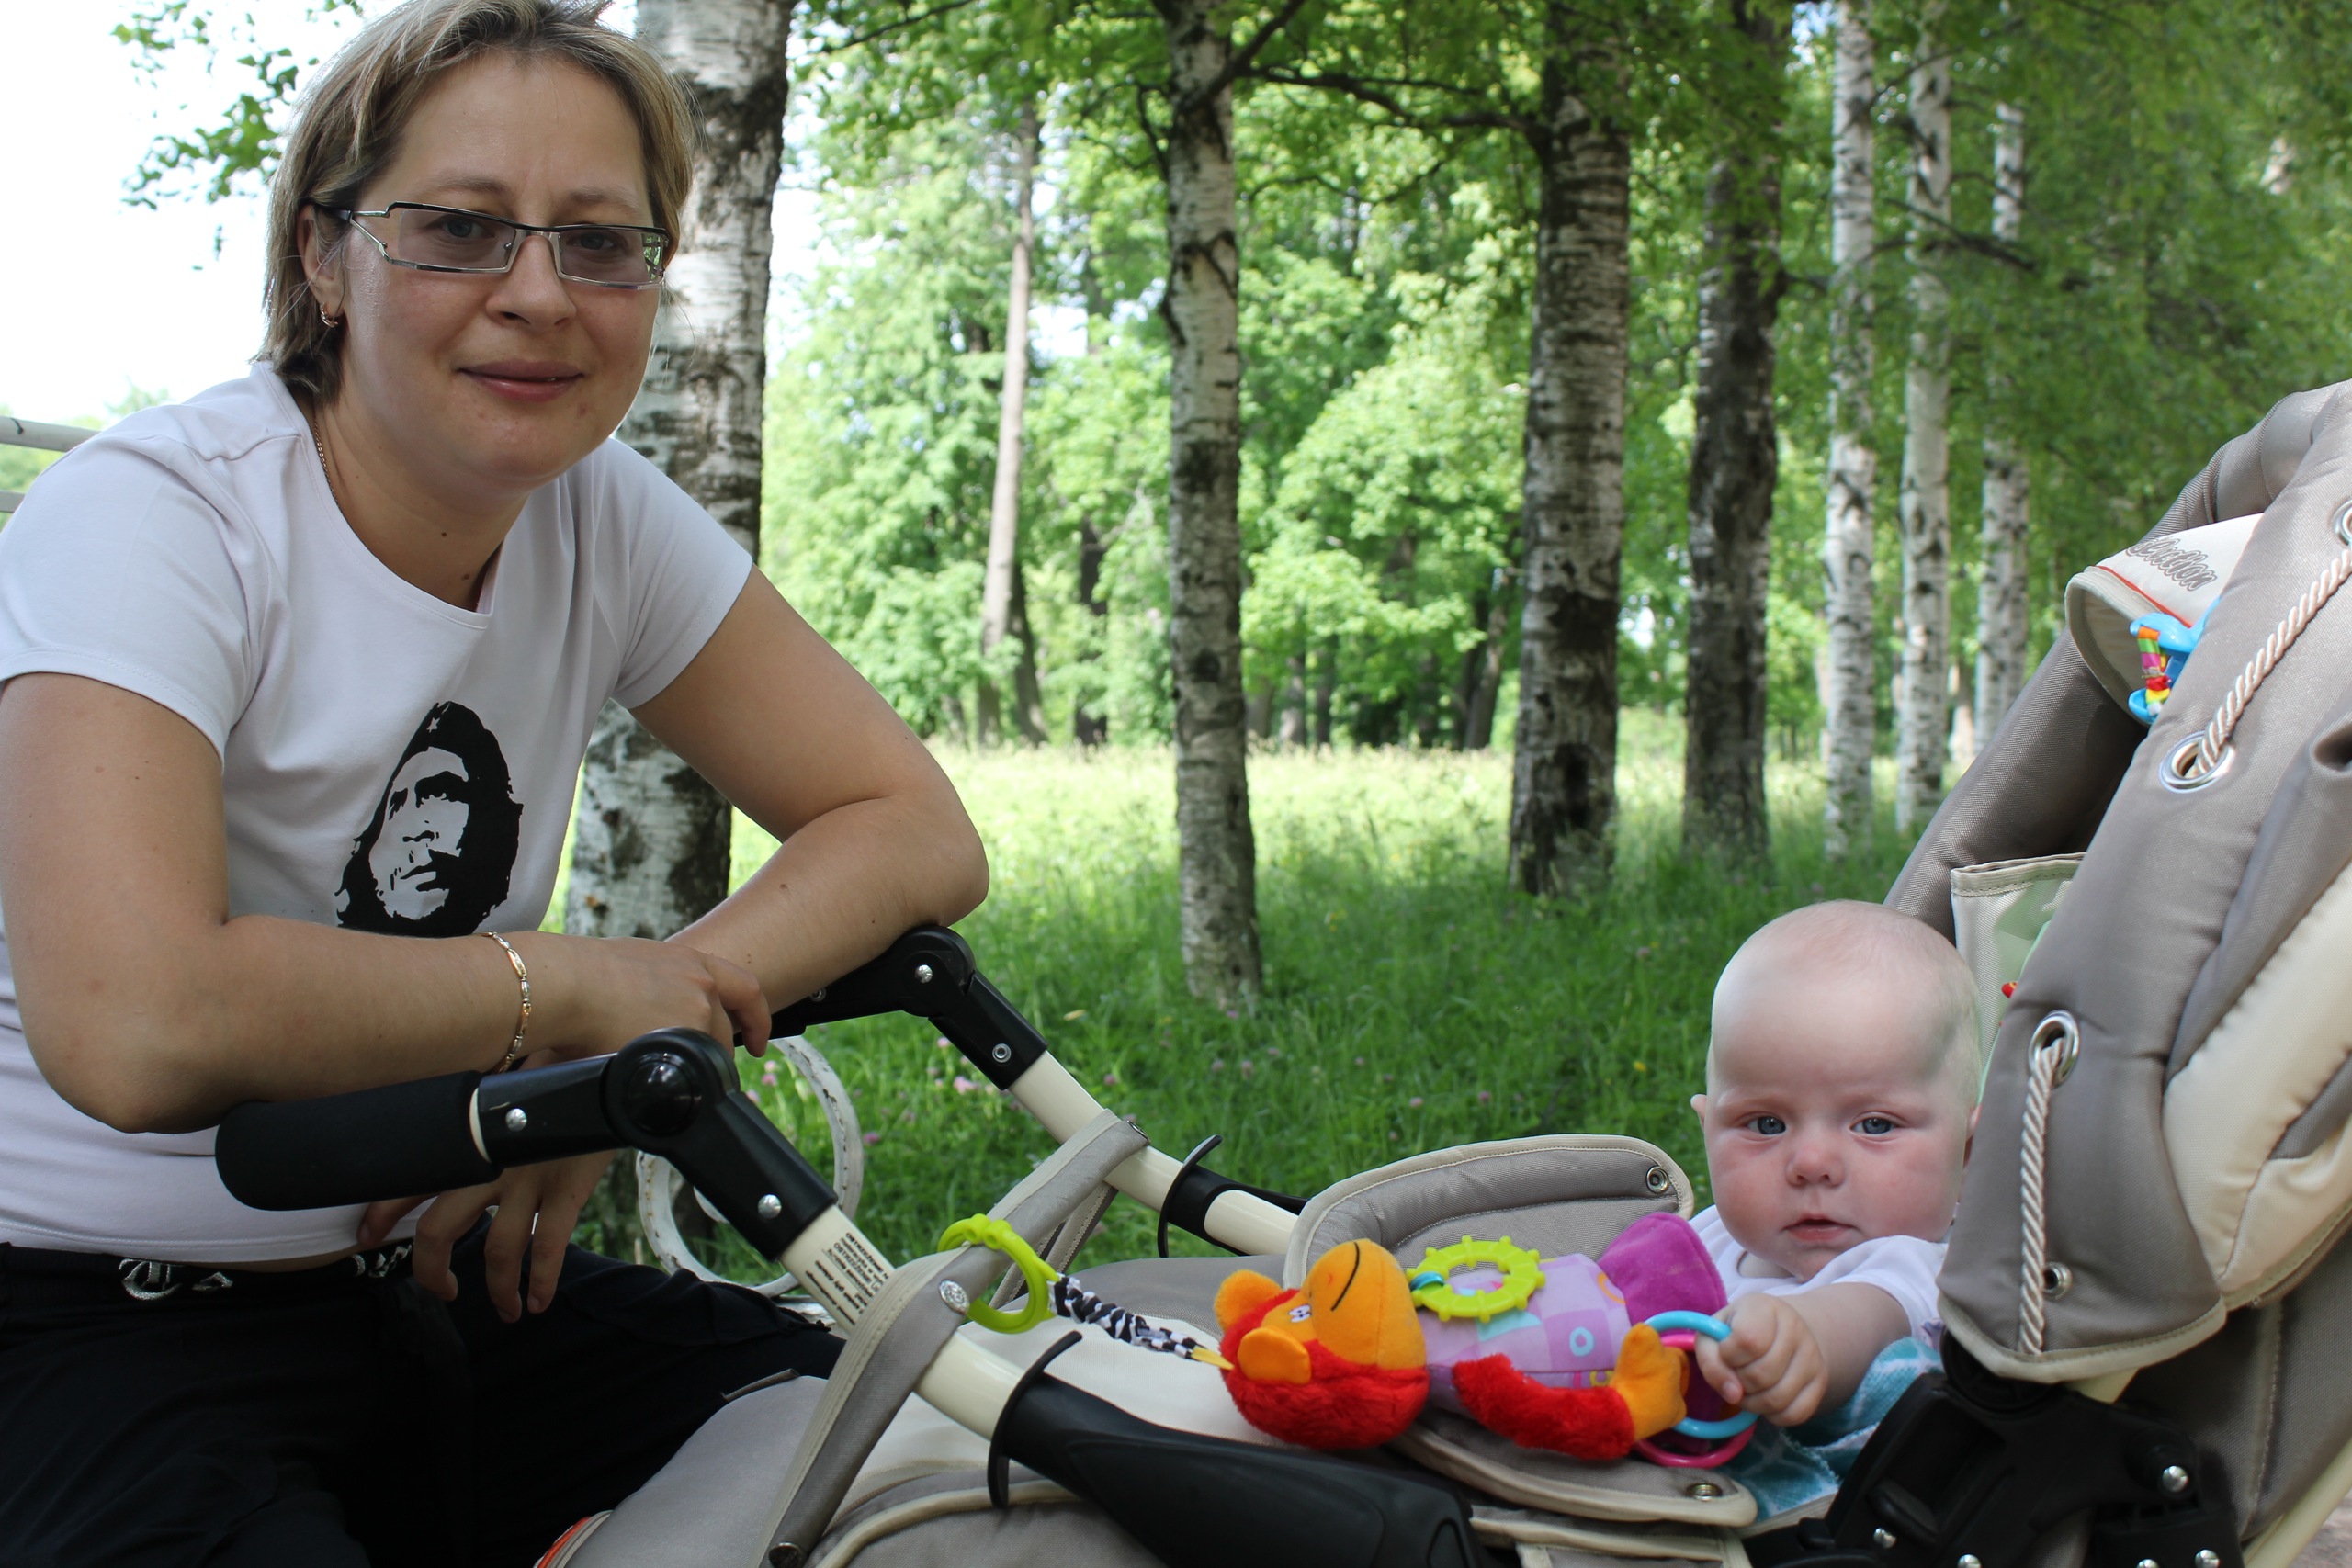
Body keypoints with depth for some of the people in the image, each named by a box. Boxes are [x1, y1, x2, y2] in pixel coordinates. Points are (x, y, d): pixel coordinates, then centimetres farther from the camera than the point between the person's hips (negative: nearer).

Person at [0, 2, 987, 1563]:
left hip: (427, 1280, 6)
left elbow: (920, 834, 0)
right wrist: (572, 989, -21)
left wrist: (631, 1049, -16)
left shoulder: (605, 517, 0)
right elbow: (133, 1026, -34)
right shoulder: (157, 515, -18)